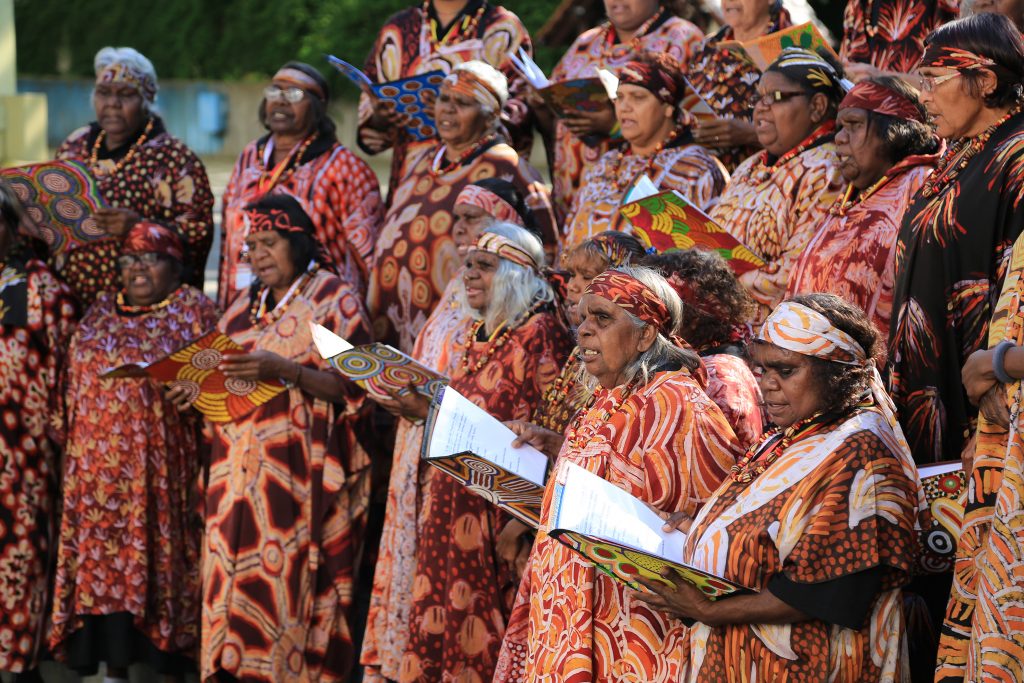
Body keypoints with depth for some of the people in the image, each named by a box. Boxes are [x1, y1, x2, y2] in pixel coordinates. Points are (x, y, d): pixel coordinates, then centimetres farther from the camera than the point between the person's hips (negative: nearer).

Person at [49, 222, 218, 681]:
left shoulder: (194, 310, 2)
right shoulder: (100, 312, 15)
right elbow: (74, 386, 17)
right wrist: (75, 448, 10)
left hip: (162, 466, -4)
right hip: (97, 466, 4)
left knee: (161, 557, -3)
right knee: (103, 560, 3)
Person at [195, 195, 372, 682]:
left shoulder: (333, 298, 0)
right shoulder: (247, 304, 18)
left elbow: (350, 385, -8)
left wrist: (282, 370, -19)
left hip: (299, 470, -5)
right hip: (238, 467, 5)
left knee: (288, 581, -10)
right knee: (233, 579, -2)